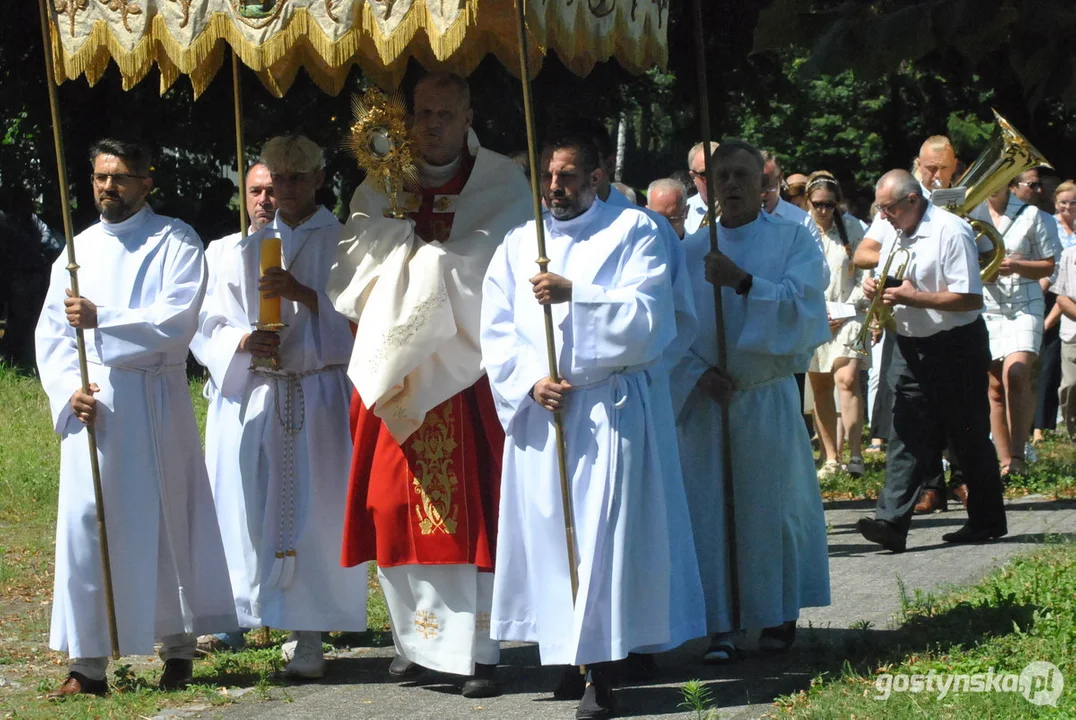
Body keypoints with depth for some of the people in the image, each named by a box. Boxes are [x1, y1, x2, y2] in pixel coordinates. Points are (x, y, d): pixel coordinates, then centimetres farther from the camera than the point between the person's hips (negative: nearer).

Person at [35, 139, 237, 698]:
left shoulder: (174, 242, 1)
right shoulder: (79, 250, 14)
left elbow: (178, 320, -13)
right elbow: (51, 332, 11)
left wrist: (100, 320, -20)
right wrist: (69, 390, -6)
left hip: (153, 401, -3)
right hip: (90, 404, 3)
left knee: (164, 521, 2)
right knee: (84, 524, -3)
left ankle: (178, 648, 14)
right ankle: (88, 662, 0)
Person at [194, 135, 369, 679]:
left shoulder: (342, 243, 5)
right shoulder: (246, 252, 14)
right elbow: (213, 328, 12)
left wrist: (305, 295, -15)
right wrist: (244, 341, -9)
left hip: (323, 398, -3)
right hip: (259, 400, 3)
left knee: (314, 512, -6)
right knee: (257, 509, -1)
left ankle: (308, 635, -4)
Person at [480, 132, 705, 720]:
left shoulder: (633, 233, 2)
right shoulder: (518, 245, 12)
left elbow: (646, 317, -10)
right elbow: (496, 332, 7)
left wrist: (574, 294, -20)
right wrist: (529, 382, -9)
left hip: (608, 408, -4)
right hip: (537, 409, 4)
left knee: (603, 532, -8)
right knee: (546, 531, 4)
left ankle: (601, 672, -8)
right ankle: (567, 650, 13)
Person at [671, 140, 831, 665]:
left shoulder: (793, 240, 2)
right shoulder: (690, 251, 7)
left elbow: (802, 305, -12)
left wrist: (743, 282, -22)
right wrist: (698, 373, -12)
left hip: (768, 398, -1)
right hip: (706, 398, 2)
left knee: (770, 504, 4)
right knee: (710, 509, -2)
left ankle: (779, 615, 20)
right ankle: (721, 627, 2)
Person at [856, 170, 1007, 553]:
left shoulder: (951, 231, -15)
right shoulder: (896, 235, 11)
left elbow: (971, 298, -21)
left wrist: (913, 297, -22)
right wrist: (876, 288, 1)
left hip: (955, 348, -7)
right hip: (911, 347, 7)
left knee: (969, 439, 3)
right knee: (906, 436, -2)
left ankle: (987, 521, 16)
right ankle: (891, 521, -10)